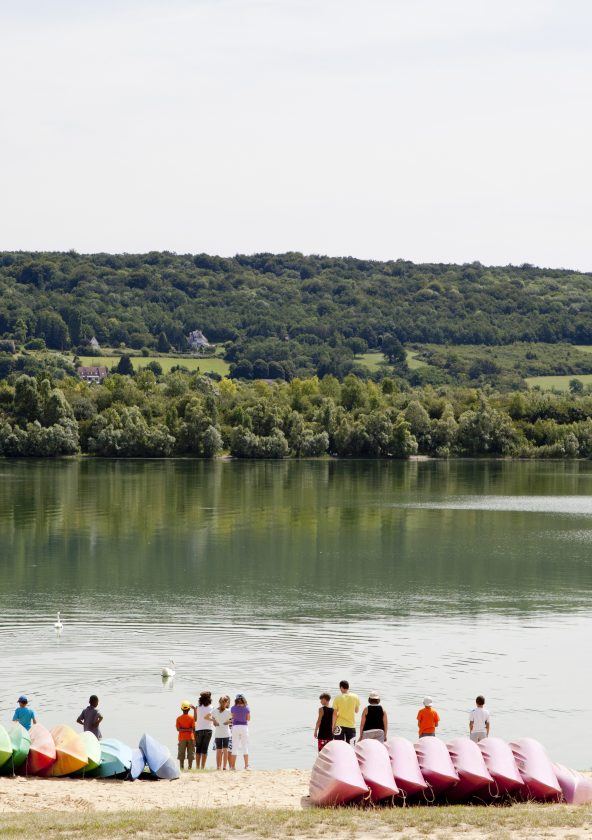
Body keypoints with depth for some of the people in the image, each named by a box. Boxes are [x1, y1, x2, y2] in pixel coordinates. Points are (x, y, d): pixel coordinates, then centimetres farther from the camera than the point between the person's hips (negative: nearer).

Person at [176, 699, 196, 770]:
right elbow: (194, 728, -6)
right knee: (190, 755, 3)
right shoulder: (191, 717, -4)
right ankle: (190, 768, -1)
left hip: (182, 738, 1)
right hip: (190, 738, -1)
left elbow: (178, 729, -9)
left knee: (181, 755, 3)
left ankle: (182, 768, -1)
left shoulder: (179, 718, -1)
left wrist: (184, 729, -7)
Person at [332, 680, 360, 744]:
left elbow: (335, 713, -5)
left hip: (340, 725, -2)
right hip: (351, 725, 2)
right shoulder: (355, 697, -2)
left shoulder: (338, 698, -7)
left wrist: (333, 725, 3)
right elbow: (357, 711, 9)